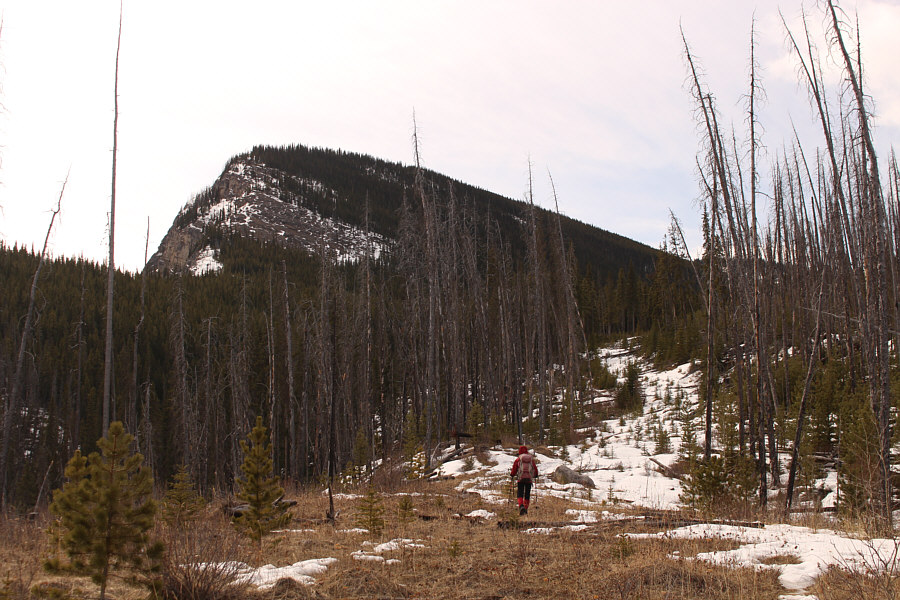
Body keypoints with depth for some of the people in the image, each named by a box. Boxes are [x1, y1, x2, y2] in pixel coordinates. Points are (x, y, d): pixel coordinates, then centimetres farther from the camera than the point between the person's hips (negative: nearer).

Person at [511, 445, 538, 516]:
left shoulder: (518, 459, 1)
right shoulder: (531, 459, 8)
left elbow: (514, 468, 4)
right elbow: (535, 468, 13)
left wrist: (513, 475, 23)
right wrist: (535, 476, 31)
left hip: (521, 479, -2)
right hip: (529, 479, 2)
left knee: (520, 494, -1)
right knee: (527, 494, 11)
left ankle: (521, 506, -26)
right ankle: (526, 509, 10)